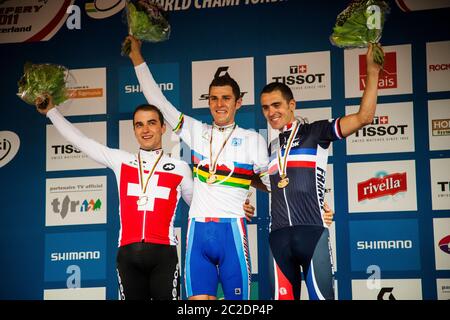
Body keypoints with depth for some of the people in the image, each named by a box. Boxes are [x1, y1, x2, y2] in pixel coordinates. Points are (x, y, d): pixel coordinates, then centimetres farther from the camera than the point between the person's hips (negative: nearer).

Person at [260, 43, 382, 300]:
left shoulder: (315, 132, 3)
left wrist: (373, 71, -11)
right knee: (284, 297, 6)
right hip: (279, 236, 5)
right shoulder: (270, 148, 21)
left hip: (312, 231, -5)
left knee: (321, 295, -6)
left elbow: (364, 117, -6)